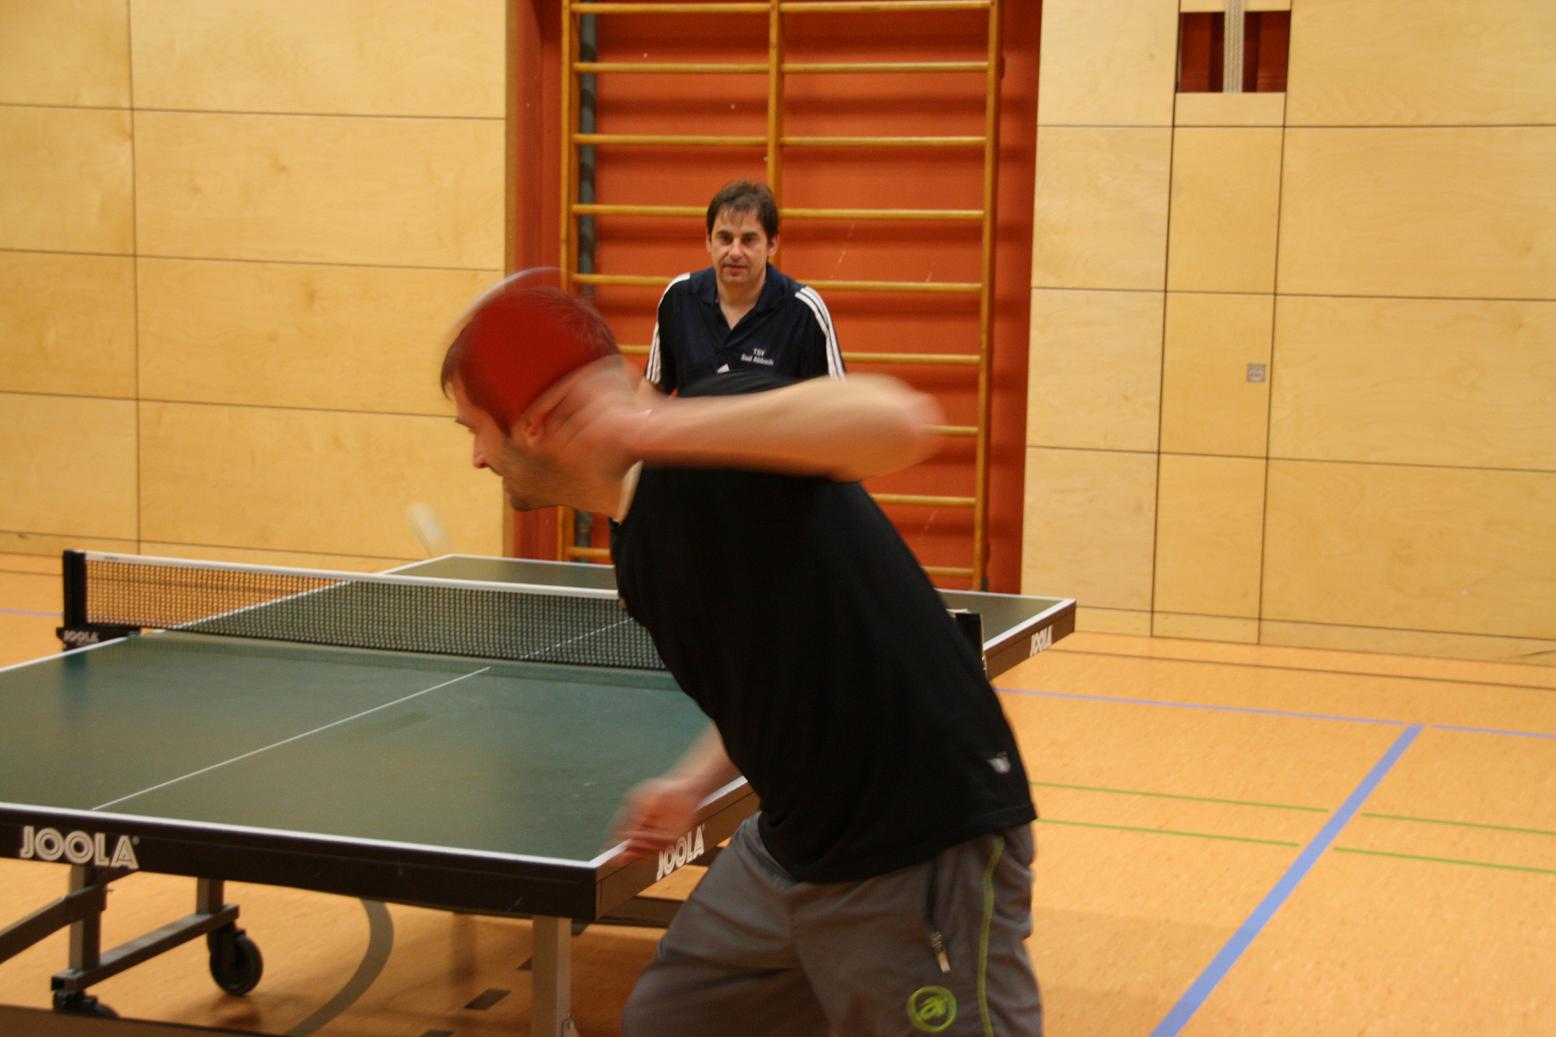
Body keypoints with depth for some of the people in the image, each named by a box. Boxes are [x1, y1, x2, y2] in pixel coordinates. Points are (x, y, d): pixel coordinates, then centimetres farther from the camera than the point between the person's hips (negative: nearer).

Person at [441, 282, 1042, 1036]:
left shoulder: (712, 438, -17)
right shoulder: (636, 549, 9)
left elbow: (901, 422, -36)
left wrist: (654, 427, -38)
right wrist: (696, 783, 7)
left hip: (923, 857, -9)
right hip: (789, 852, 9)